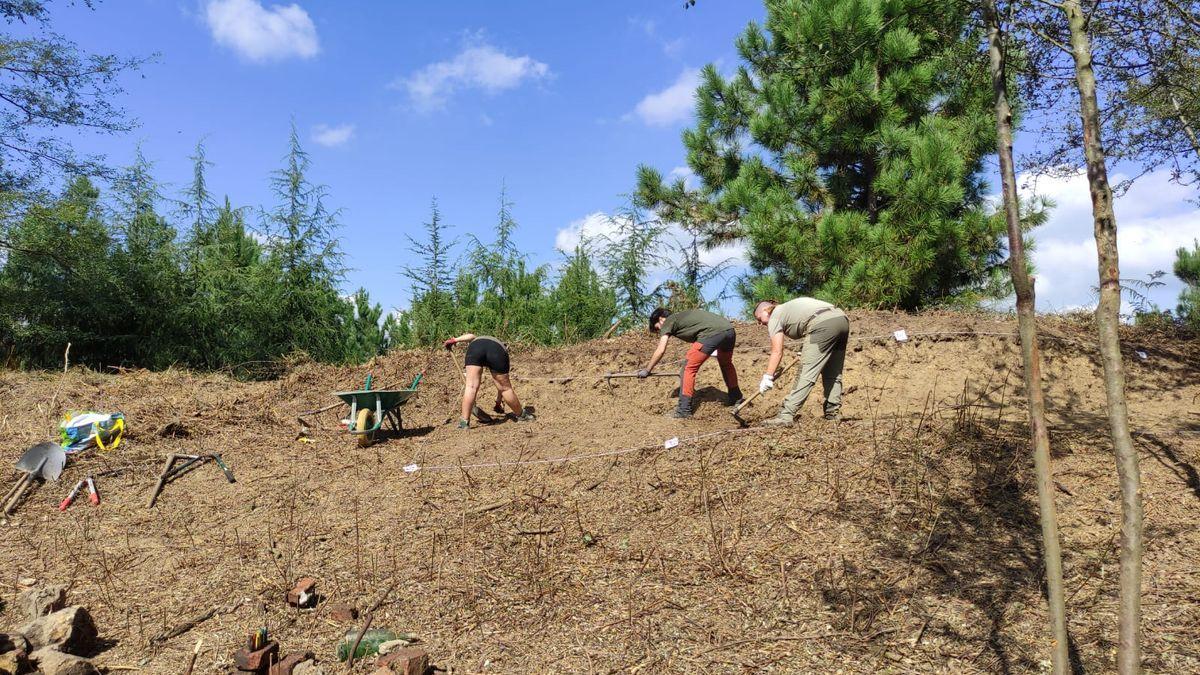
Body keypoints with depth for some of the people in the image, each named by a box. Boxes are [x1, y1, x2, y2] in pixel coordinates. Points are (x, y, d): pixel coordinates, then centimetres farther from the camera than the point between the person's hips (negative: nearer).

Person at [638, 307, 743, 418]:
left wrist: (646, 370, 13)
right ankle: (736, 398, 49)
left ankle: (684, 410, 2)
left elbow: (661, 350, 4)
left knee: (689, 368, 2)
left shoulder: (668, 322, 11)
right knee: (726, 363, 32)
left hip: (712, 333, -9)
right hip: (730, 330, 9)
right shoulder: (682, 316, 33)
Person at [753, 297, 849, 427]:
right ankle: (833, 412, 18)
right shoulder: (788, 308, 33)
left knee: (807, 374, -10)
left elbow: (777, 352, 0)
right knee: (833, 373, 17)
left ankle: (785, 416, -11)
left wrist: (767, 377, 0)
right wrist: (806, 349, 26)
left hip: (823, 324, -9)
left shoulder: (775, 316, 9)